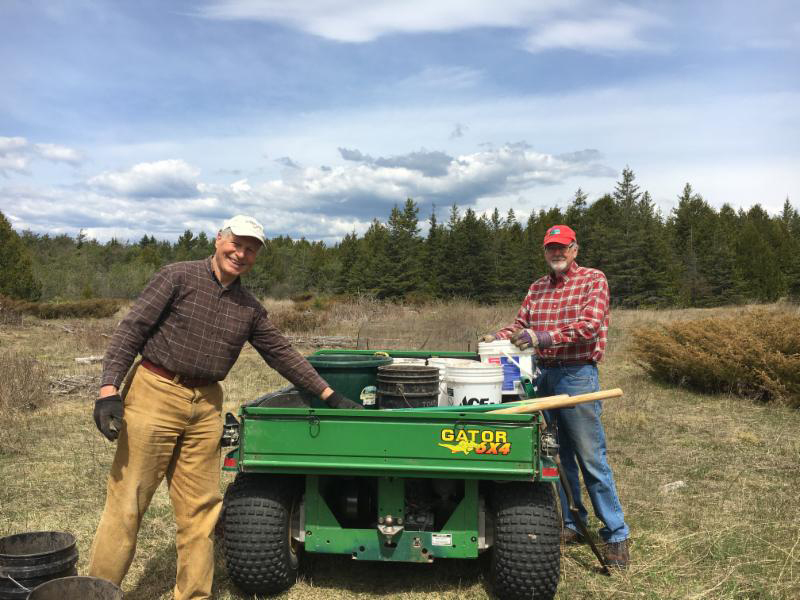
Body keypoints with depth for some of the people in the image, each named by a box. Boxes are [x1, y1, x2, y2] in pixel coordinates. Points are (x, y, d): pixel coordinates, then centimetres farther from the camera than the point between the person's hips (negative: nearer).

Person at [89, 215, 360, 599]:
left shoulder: (250, 309, 10)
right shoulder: (178, 277, -4)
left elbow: (282, 354, 12)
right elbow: (132, 329, -7)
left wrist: (330, 396, 9)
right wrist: (109, 389, -17)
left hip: (206, 405, 5)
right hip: (156, 394, -4)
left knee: (200, 509, 9)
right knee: (127, 502, 1)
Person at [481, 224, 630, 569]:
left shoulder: (593, 279, -2)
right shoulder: (537, 288, 15)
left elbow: (590, 326, -16)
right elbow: (521, 323, 11)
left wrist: (544, 337, -27)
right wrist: (498, 337, -10)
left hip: (577, 375, -5)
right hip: (543, 374, 6)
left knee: (591, 459, -2)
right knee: (558, 456, 12)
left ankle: (616, 535, 10)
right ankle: (571, 525, 25)